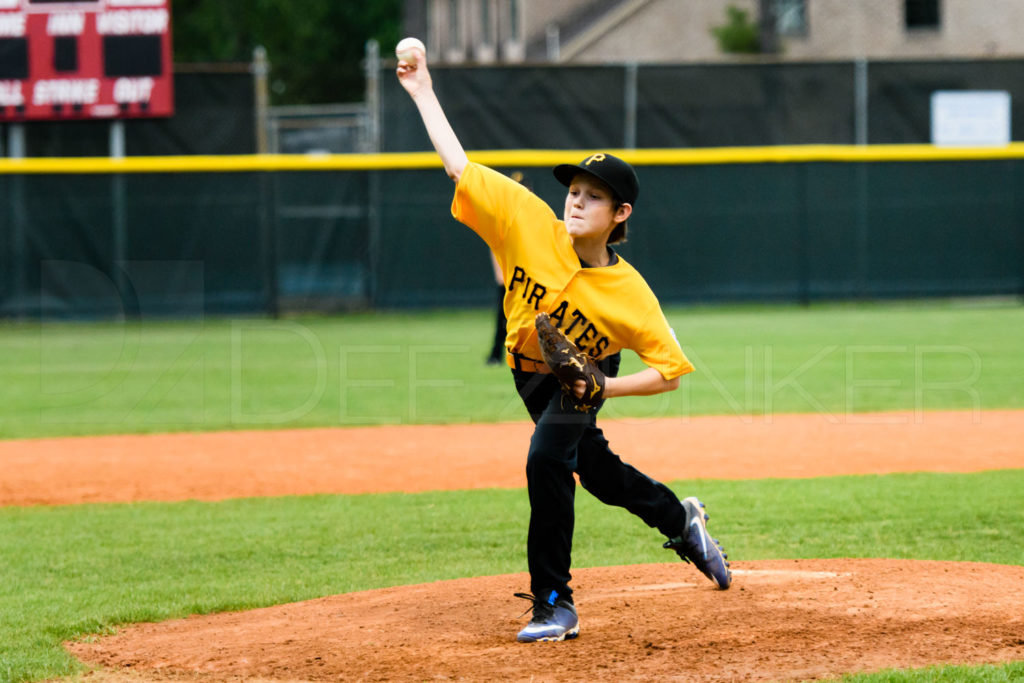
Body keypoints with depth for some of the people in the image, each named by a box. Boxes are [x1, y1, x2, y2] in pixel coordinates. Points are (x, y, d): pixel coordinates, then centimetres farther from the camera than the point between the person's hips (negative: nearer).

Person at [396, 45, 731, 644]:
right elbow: (460, 167, -23)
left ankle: (555, 606, -19)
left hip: (583, 378, -4)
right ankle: (682, 521, 50)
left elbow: (671, 371, -23)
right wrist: (423, 94, -26)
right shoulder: (531, 224, -26)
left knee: (547, 460, -28)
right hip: (529, 370, 4)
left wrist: (605, 386, -34)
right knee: (595, 469, 21)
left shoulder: (628, 292, -30)